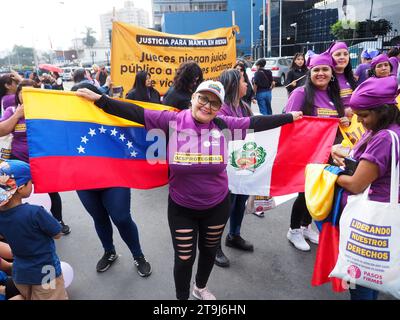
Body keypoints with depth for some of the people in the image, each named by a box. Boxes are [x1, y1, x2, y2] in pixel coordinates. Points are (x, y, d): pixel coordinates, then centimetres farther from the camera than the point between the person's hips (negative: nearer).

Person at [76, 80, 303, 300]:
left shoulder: (224, 125, -10)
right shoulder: (172, 121, -15)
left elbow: (256, 123, -3)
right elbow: (136, 113, -13)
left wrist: (290, 117, 4)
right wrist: (99, 99, -14)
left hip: (217, 206, 3)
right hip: (182, 208, -2)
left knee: (209, 251, 25)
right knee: (184, 258, 13)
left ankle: (201, 288, 56)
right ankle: (182, 297, 43)